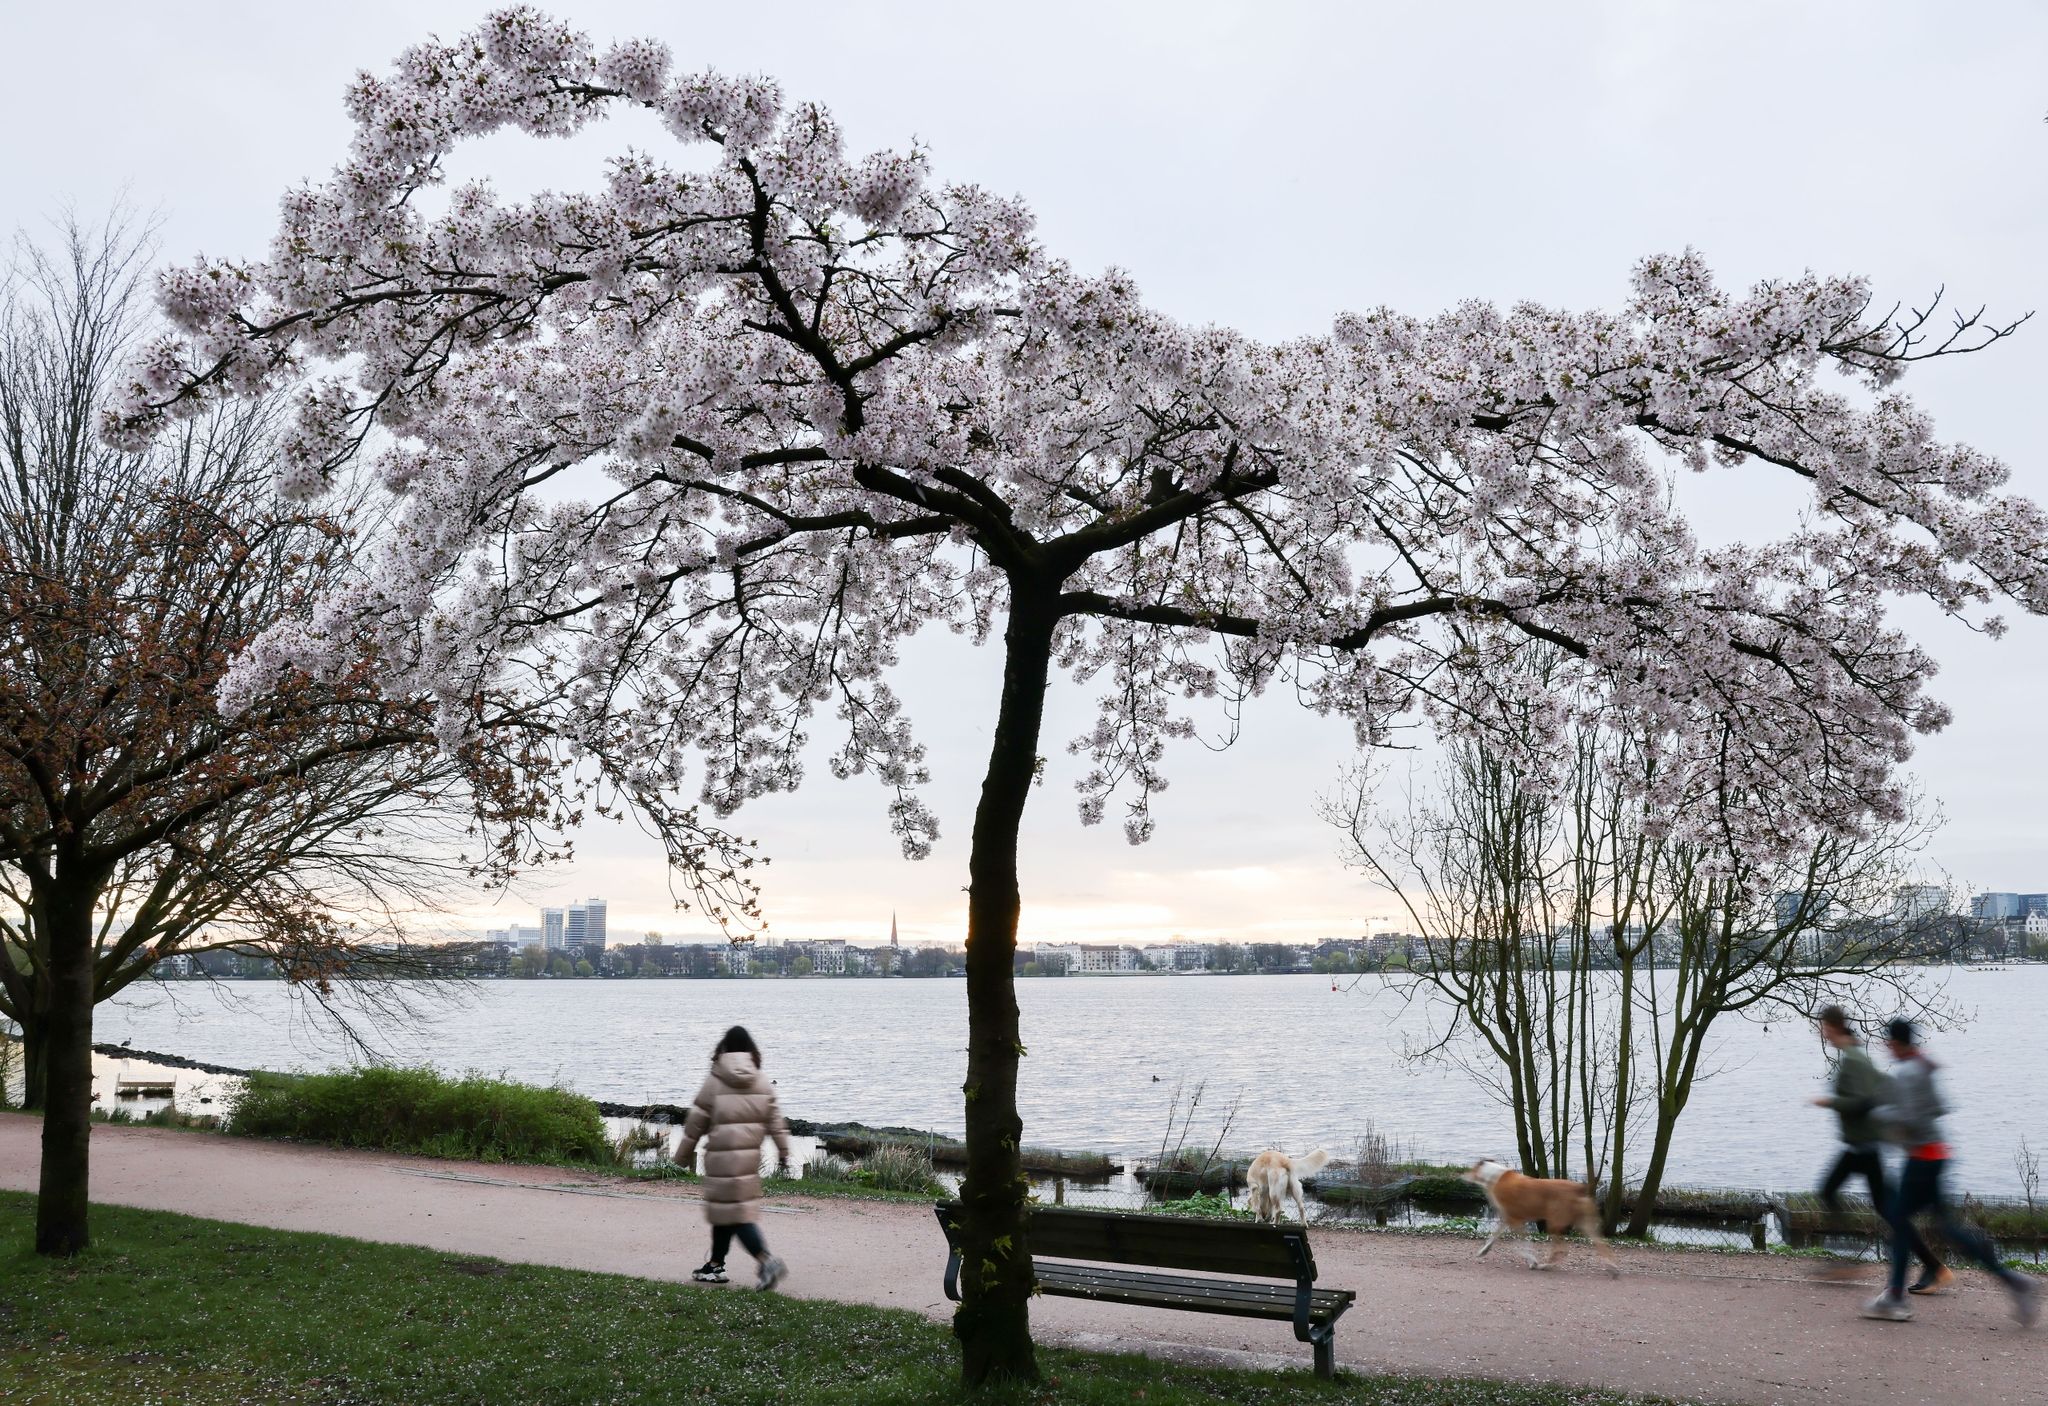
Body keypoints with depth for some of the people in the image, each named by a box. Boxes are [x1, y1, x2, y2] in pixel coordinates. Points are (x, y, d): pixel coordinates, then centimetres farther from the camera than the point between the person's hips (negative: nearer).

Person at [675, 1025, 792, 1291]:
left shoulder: (714, 1082, -5)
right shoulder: (762, 1082, 5)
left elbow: (696, 1122, 0)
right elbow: (775, 1120, 4)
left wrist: (685, 1154, 11)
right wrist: (783, 1150, 9)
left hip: (722, 1157, -5)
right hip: (750, 1156, 5)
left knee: (735, 1213, -4)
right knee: (725, 1210, 18)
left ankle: (767, 1261, -16)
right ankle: (716, 1265, 27)